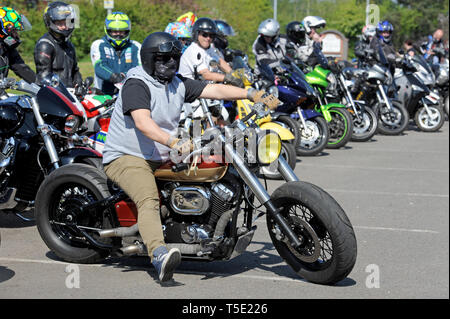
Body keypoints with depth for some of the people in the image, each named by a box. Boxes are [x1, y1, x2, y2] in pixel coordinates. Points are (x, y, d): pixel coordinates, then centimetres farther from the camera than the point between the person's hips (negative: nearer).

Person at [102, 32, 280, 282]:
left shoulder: (178, 84, 10)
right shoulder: (136, 85, -14)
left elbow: (213, 90, 1)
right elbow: (142, 122, -31)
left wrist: (253, 94, -13)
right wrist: (173, 142, -46)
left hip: (162, 158, 9)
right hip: (127, 158, -8)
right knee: (149, 200, -34)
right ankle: (159, 254, -54)